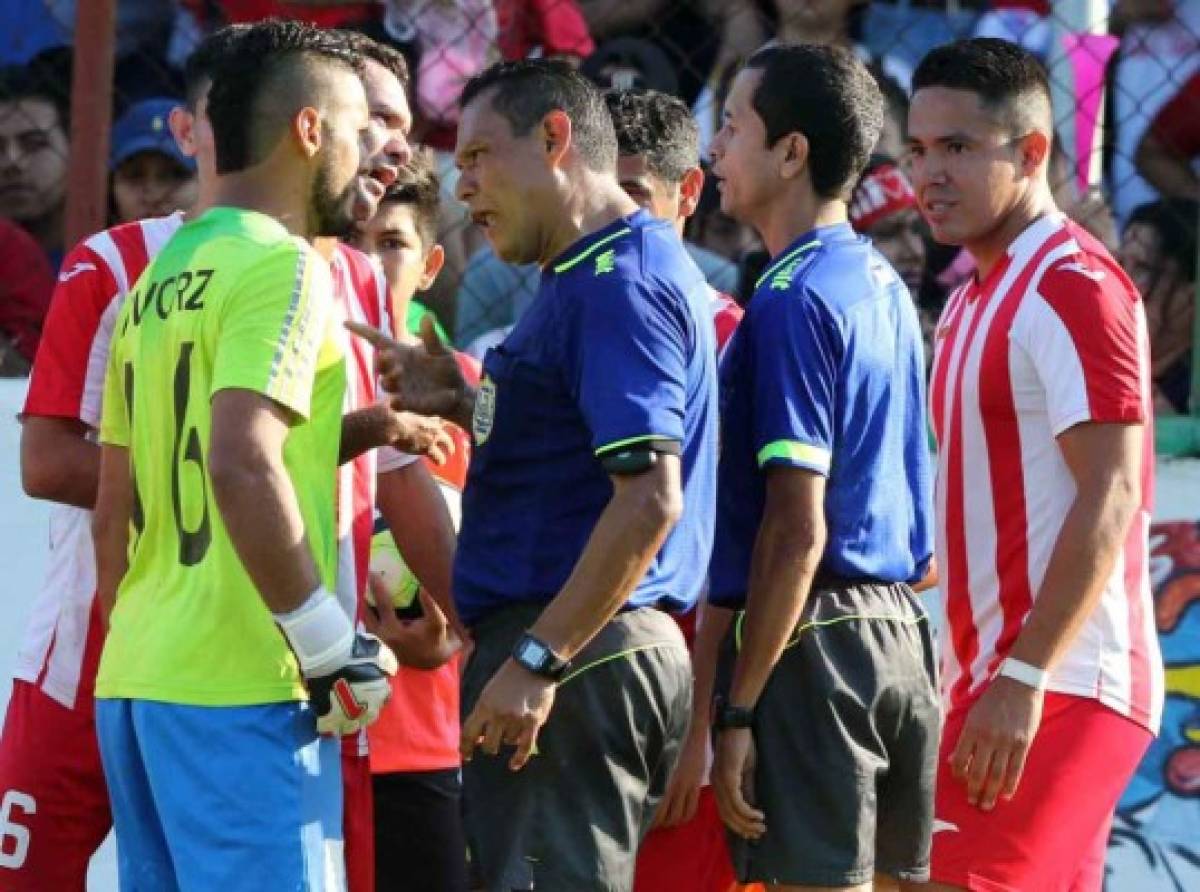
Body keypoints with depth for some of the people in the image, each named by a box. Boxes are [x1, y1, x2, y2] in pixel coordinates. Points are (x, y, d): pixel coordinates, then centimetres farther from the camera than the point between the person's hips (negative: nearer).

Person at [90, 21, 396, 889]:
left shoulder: (159, 280, 17)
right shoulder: (282, 269, -9)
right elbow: (242, 467, -21)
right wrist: (330, 645, -16)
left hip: (135, 680, 9)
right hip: (241, 692, -9)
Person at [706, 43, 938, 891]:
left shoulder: (795, 298, -13)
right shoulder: (883, 283, 14)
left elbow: (797, 529, -18)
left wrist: (736, 709, -16)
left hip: (817, 634, -9)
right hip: (900, 630, 9)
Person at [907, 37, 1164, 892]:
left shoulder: (1073, 287, -11)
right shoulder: (976, 302, 20)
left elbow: (1110, 498, -19)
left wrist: (1024, 678, -24)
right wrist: (969, 683, 19)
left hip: (1057, 689, -10)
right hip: (994, 678, 10)